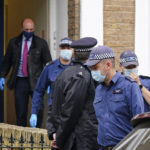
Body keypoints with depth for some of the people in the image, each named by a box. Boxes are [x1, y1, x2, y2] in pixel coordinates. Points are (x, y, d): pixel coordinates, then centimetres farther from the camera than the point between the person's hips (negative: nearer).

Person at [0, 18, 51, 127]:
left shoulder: (41, 43, 2)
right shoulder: (13, 43, 8)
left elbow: (48, 63, 2)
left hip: (35, 81, -1)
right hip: (20, 81, 1)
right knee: (21, 113, 3)